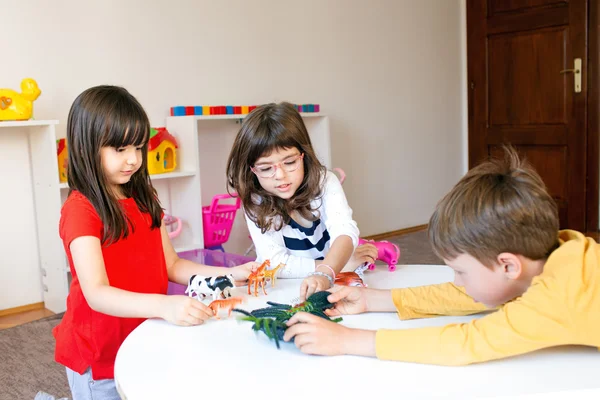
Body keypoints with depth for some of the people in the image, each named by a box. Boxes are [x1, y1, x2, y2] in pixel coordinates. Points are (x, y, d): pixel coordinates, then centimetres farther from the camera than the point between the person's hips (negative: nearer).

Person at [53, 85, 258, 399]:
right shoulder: (80, 209, -19)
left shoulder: (143, 199, 3)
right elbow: (97, 294, -29)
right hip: (100, 354, -6)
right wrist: (164, 306, -43)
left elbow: (171, 265, 5)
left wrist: (228, 274, -8)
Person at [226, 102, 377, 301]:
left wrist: (325, 274, -45)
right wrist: (343, 262, -21)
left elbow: (345, 232, -26)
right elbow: (276, 264, -18)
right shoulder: (256, 202, -13)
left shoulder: (325, 181, -12)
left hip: (332, 283, 0)